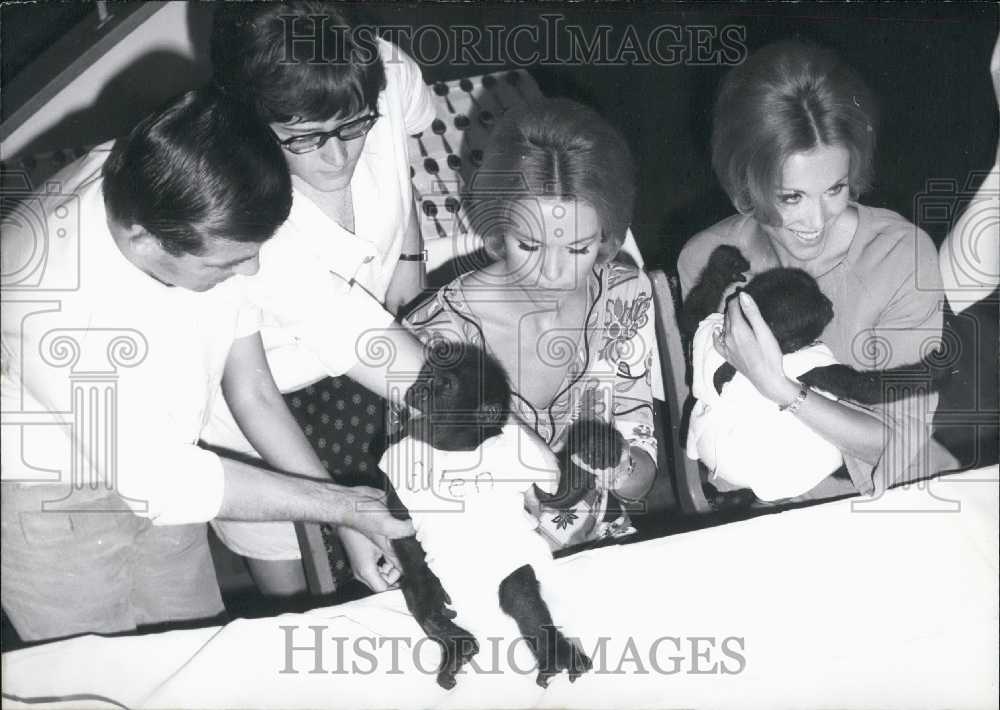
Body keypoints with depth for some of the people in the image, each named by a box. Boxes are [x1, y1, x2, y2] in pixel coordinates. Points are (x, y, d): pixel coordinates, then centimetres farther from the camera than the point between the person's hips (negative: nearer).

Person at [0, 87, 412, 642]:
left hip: (157, 467, 5)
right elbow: (158, 479, -29)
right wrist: (344, 506, -23)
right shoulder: (56, 303, -40)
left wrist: (346, 523, -10)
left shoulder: (201, 214, -22)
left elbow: (251, 388, -9)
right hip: (46, 500, -5)